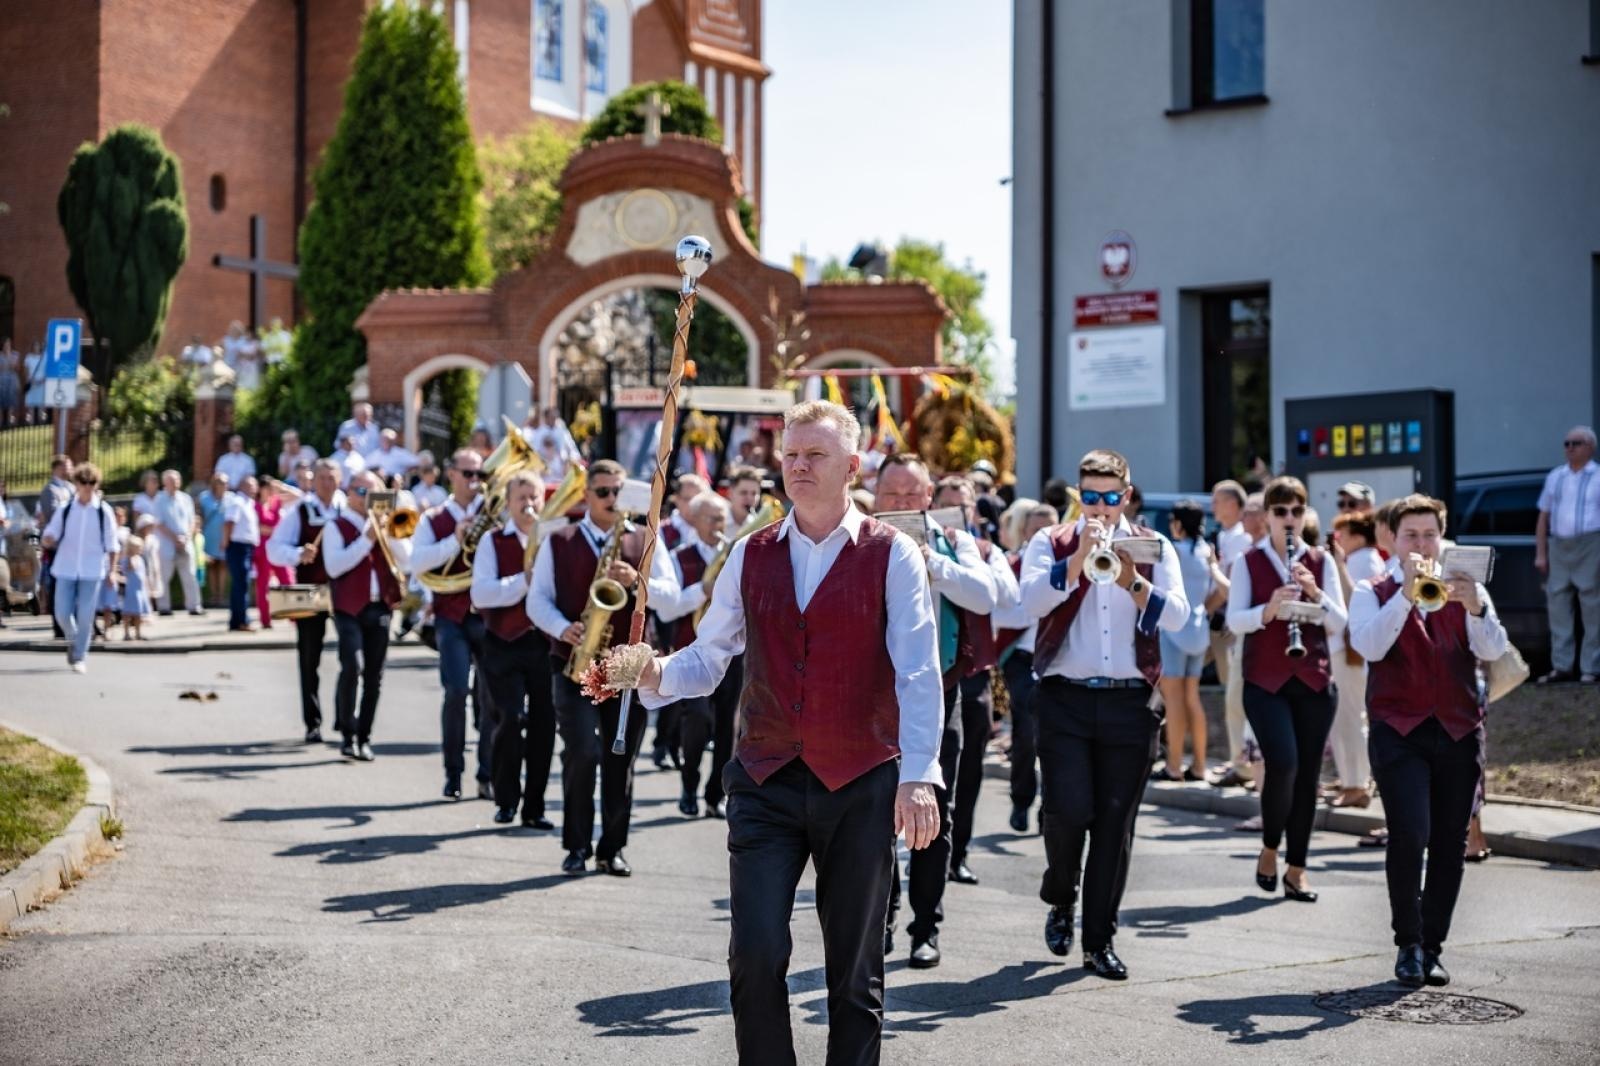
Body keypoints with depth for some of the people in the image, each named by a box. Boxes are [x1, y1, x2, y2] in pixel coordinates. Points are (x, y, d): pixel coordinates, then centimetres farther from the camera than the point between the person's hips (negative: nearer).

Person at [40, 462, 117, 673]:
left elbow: (112, 545, 5)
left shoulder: (104, 511, -1)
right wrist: (47, 540, -22)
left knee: (85, 616, -4)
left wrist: (111, 571, 1)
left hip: (92, 571, -1)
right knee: (62, 613, 0)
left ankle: (80, 658, 8)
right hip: (66, 569, 1)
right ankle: (74, 641, 30)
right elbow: (48, 538, 2)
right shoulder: (64, 510, 2)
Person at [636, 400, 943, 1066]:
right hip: (766, 783, 2)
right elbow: (709, 656, 9)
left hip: (860, 786, -2)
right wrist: (656, 675, -13)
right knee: (756, 953, -8)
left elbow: (918, 673, -9)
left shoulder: (891, 555, -2)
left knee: (855, 969, 7)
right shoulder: (751, 556, 9)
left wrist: (918, 775, -20)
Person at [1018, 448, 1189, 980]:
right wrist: (1079, 557, -19)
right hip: (1066, 697, -1)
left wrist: (1132, 580, -18)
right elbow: (1030, 601, -11)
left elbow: (1176, 616, -3)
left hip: (1129, 701, 2)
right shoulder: (1051, 542, 7)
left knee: (1116, 821, 2)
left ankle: (1099, 938, 12)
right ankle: (1060, 899, 20)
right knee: (1068, 809, -10)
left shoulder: (1154, 548, 11)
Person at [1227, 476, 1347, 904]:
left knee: (1308, 773, 3)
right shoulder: (1248, 562, 2)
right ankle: (1269, 849, 5)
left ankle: (1296, 869, 11)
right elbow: (1234, 620, -7)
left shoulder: (1321, 561, 8)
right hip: (1265, 680, -3)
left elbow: (1339, 623, 1)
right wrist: (1269, 608, -26)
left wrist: (1315, 592, -17)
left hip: (1314, 681, 3)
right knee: (1283, 764, -18)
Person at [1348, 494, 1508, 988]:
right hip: (1399, 730, -3)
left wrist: (1474, 606, -23)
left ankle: (1431, 947, 15)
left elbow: (1493, 650, -3)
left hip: (1459, 730, 3)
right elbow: (1370, 646, -12)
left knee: (1450, 844, 4)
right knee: (1409, 837, -15)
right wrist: (1407, 593, -20)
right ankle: (1408, 945, -1)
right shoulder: (1373, 593, 7)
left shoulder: (1465, 590, 13)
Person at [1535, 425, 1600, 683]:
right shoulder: (1555, 477, 16)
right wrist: (1540, 553, 9)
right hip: (1559, 547, 4)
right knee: (1557, 605, 3)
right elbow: (1543, 517, 16)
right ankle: (1561, 666, 8)